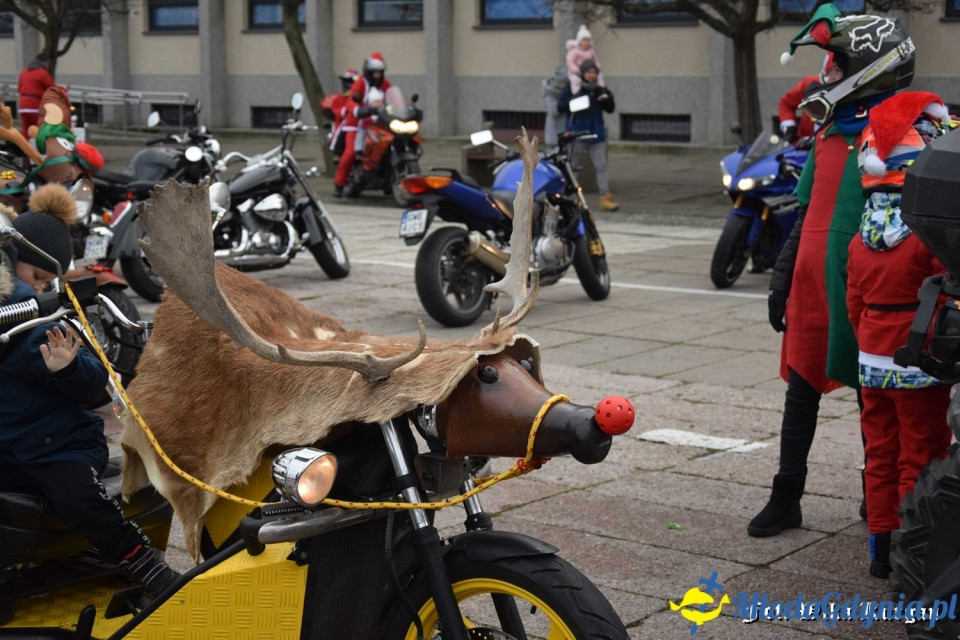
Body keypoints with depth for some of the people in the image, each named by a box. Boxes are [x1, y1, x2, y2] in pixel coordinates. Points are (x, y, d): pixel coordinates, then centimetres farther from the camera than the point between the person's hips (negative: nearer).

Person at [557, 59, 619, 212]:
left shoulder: (599, 90, 11)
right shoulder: (571, 88, -3)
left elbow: (610, 109, 13)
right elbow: (560, 106, -8)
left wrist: (608, 99, -8)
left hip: (596, 134, 4)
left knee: (601, 165, -2)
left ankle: (605, 198, -2)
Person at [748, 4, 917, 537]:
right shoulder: (832, 128, 13)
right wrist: (783, 277, 17)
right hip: (812, 286, 7)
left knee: (874, 398, 5)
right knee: (801, 388, 10)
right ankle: (786, 499, 18)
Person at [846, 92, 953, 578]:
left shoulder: (862, 239, 3)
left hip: (873, 364, 7)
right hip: (919, 368, -7)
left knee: (880, 455, 14)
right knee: (920, 460, 2)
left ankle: (881, 549, 20)